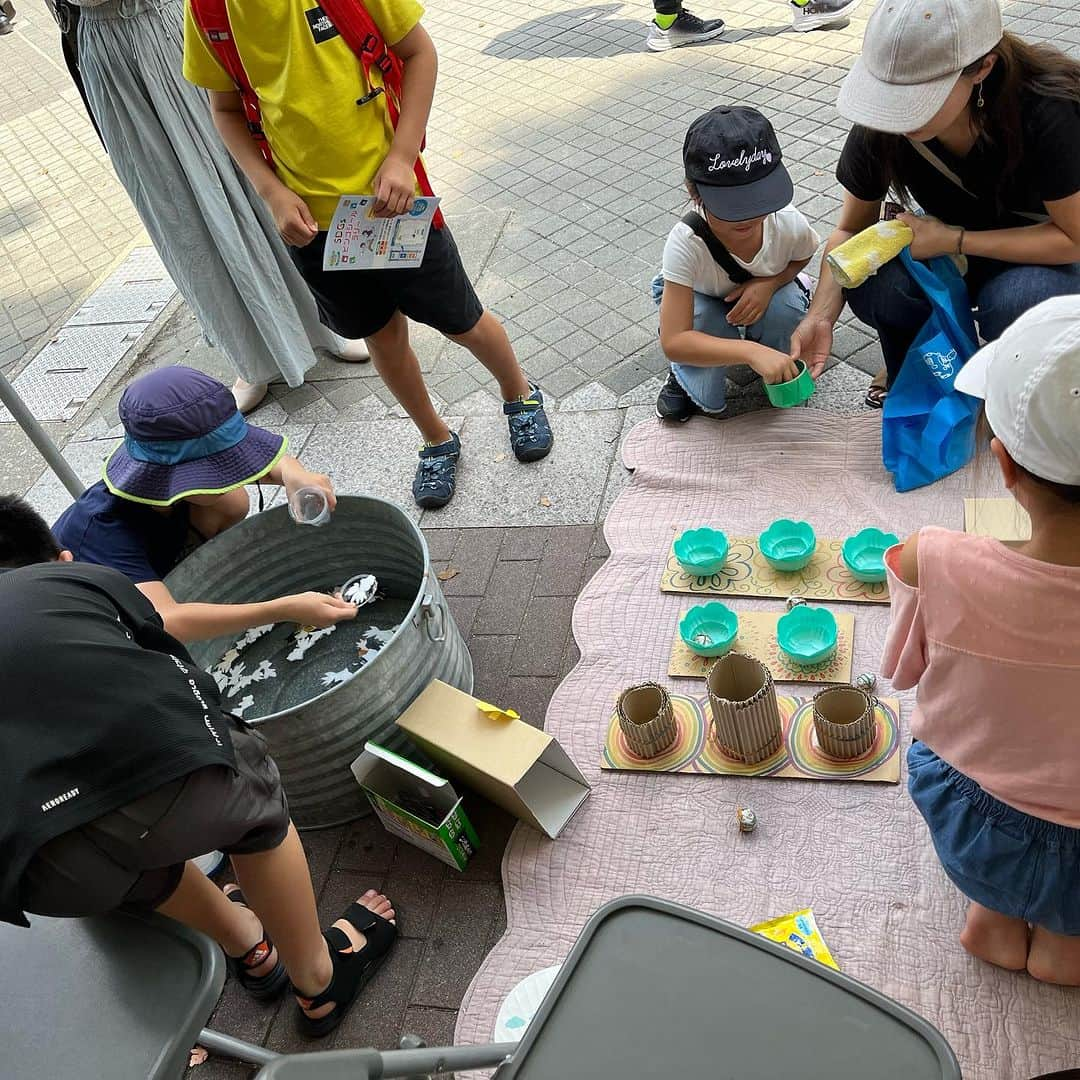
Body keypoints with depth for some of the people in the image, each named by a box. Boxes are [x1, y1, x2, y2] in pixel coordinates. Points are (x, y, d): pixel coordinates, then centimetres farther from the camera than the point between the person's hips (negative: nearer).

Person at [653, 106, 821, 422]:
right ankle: (684, 377, 6)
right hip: (698, 299, -2)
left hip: (762, 291, 3)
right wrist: (751, 352, -53)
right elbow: (673, 342, -41)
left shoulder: (790, 224, -30)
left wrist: (769, 283, -26)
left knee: (786, 308, -33)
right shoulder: (686, 243, -39)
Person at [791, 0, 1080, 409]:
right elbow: (851, 230, -9)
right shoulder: (881, 126, -22)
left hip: (1042, 256, -2)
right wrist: (819, 318, -26)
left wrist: (953, 240, -31)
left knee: (1016, 301, -37)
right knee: (874, 287, -29)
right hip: (947, 242, 3)